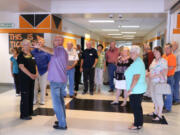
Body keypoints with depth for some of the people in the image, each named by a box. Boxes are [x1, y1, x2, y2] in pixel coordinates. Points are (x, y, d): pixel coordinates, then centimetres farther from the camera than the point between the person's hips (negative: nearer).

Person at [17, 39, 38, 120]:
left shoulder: (31, 55, 13)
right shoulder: (21, 55, -8)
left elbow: (35, 65, 17)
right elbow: (21, 67, -17)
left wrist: (36, 73, 0)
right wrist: (30, 75, -22)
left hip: (32, 78, 7)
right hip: (24, 78, -7)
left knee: (31, 95, 12)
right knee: (25, 95, -4)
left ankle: (30, 112, 24)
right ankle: (24, 114, 4)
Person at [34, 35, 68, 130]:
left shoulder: (59, 49, -13)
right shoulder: (64, 51, 18)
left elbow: (50, 51, -35)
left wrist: (39, 47, -30)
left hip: (56, 81, -10)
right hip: (63, 80, 10)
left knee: (57, 103, -2)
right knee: (61, 102, 18)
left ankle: (62, 124, 5)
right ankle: (62, 120, 28)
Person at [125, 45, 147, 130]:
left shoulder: (138, 63, -19)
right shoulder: (136, 62, 15)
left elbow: (136, 77, -26)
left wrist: (130, 89, -24)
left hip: (136, 90, -10)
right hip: (137, 89, 10)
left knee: (136, 107, -1)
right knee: (137, 106, 18)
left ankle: (138, 125, 10)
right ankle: (138, 122, 29)